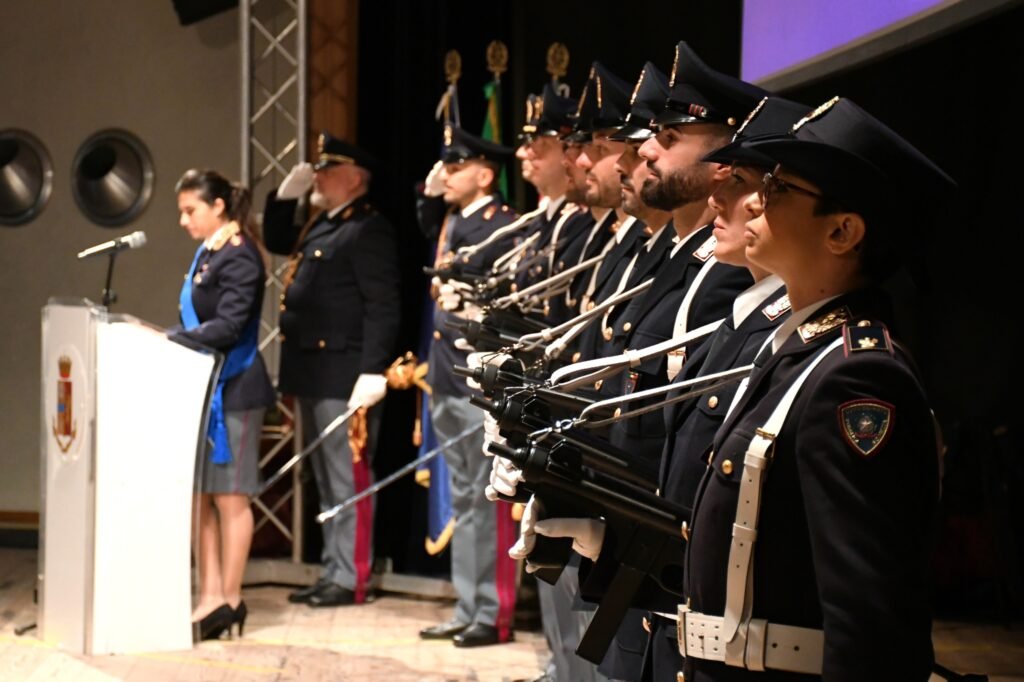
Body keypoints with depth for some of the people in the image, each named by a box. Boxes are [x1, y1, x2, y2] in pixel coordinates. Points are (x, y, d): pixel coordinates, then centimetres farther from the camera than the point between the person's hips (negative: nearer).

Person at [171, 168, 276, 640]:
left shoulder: (238, 258, -13)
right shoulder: (207, 253, 13)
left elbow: (228, 327, -21)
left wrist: (169, 339, -19)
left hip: (232, 389, -9)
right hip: (205, 384, 9)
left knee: (229, 496, 0)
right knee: (200, 495, 9)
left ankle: (229, 598, 9)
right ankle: (211, 596, 14)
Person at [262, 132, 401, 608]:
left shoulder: (369, 230, -12)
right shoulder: (321, 226, 17)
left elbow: (383, 308, -19)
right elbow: (276, 242, 34)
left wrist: (373, 372, -24)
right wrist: (286, 195, 18)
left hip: (342, 377, -10)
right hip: (312, 374, 10)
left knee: (348, 479, -4)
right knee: (325, 480, 14)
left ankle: (351, 579, 2)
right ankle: (333, 572, 21)